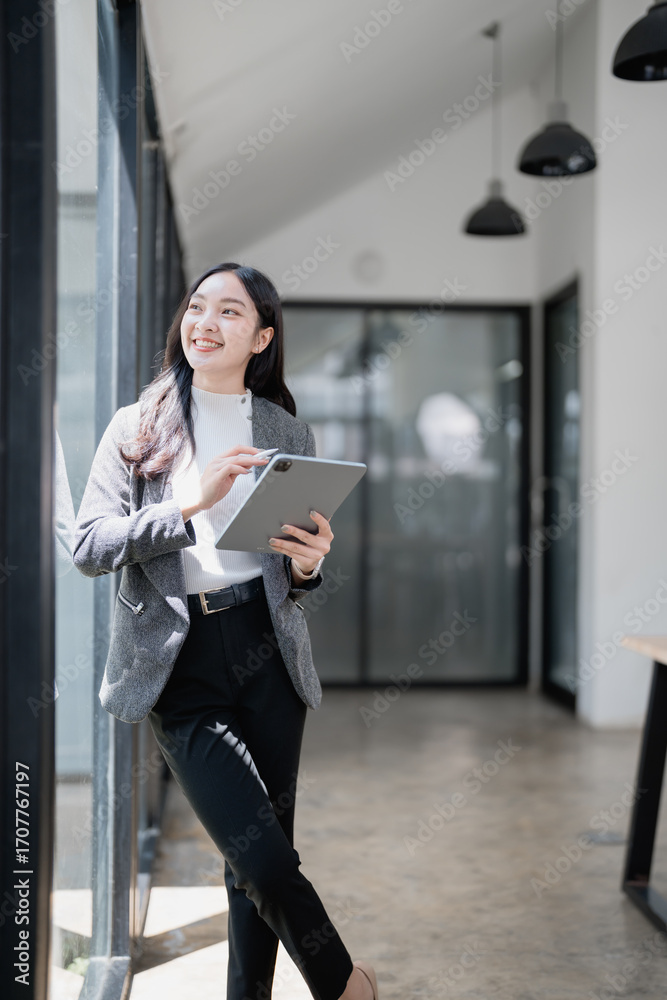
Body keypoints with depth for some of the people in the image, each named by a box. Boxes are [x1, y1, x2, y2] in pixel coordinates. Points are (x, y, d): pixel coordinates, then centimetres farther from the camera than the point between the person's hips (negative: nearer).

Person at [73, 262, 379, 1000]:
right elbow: (89, 546, -6)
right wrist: (192, 504, -17)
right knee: (262, 857, -10)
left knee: (260, 860, 7)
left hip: (267, 651, 3)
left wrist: (308, 565, -8)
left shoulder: (287, 432, 11)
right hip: (180, 665, -3)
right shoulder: (137, 426, 4)